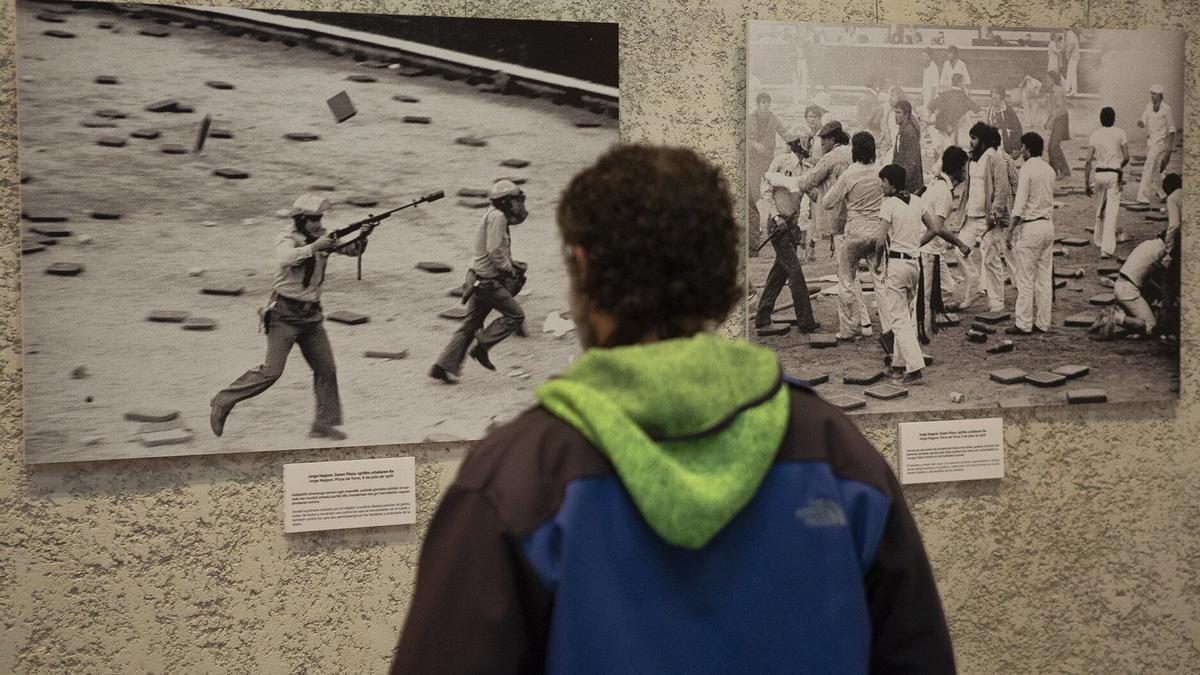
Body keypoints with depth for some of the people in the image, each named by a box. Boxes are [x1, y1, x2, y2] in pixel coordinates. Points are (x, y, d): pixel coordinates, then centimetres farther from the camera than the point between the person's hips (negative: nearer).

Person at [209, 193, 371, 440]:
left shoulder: (322, 237, 6)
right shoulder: (287, 237, -12)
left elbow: (352, 251, 5)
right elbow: (286, 259, -33)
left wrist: (361, 237, -15)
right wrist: (314, 247, -33)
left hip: (311, 315, 6)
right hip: (285, 315, -6)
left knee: (326, 369, 3)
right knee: (272, 370, -9)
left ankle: (324, 424, 12)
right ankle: (223, 402, 5)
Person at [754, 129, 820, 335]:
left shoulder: (804, 167, 12)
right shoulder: (780, 162, -9)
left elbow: (805, 193, 16)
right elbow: (766, 192, -11)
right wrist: (776, 217, -17)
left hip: (792, 224, 8)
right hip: (778, 224, -8)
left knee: (780, 271, 10)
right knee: (795, 271, -10)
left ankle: (762, 318, 18)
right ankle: (805, 321, -10)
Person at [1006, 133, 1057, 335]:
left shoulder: (1027, 169, -12)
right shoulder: (1049, 170, 11)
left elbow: (1020, 205, -15)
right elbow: (1049, 199, 14)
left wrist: (1010, 231, -11)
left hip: (1030, 227, -7)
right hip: (1048, 225, 7)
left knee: (1025, 278, -2)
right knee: (1044, 277, 10)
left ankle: (1024, 324, -1)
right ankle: (1043, 322, 13)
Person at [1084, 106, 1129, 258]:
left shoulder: (1094, 135, 1)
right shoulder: (1120, 133, -3)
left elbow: (1088, 161, -4)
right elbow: (1126, 158, -3)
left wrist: (1086, 183, -1)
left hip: (1099, 174, 3)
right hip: (1114, 175, -3)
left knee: (1100, 210, 20)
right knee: (1111, 212, -4)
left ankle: (1098, 241, 33)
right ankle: (1107, 248, -11)